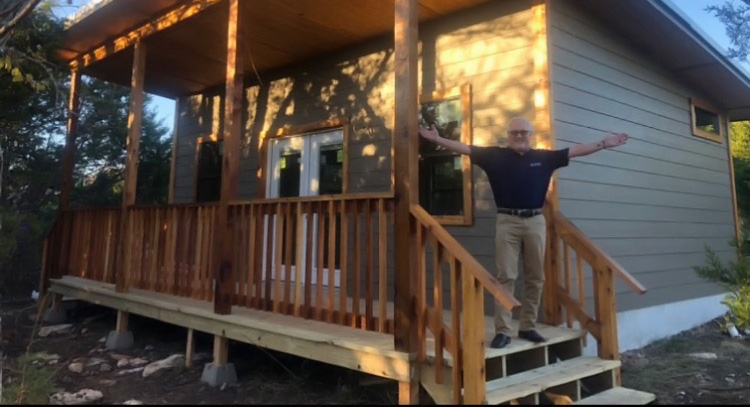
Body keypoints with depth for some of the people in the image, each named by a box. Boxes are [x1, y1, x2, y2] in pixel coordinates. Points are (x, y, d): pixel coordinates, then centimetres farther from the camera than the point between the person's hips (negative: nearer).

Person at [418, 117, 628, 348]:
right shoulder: (495, 155, 4)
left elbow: (575, 151, 13)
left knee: (535, 278, 7)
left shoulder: (544, 157, 10)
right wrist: (437, 140, -9)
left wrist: (604, 144, 10)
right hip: (507, 221, -3)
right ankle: (502, 331, 1)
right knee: (506, 277, -2)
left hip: (535, 222, 3)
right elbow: (465, 149, -1)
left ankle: (528, 327, 19)